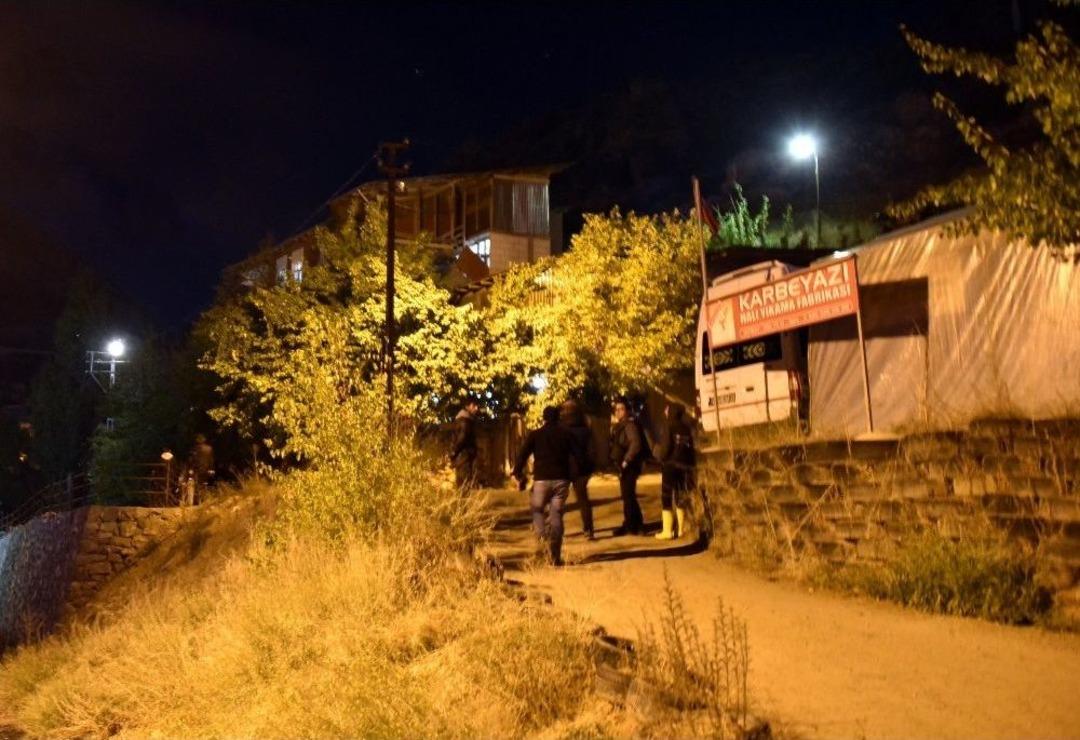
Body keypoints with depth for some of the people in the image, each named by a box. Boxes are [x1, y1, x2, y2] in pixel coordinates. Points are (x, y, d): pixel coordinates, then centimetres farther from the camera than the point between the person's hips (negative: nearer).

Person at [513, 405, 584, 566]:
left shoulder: (535, 435, 4)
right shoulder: (566, 434, 7)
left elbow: (522, 455, -3)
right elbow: (577, 457, 3)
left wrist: (519, 475, 3)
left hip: (542, 480, -1)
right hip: (561, 480, 1)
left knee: (536, 508, 19)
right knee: (556, 515, 7)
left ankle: (542, 534, -13)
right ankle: (555, 557, 4)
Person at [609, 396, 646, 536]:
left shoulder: (630, 424, -15)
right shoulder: (619, 425, 15)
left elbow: (636, 444, -27)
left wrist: (626, 461, -23)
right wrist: (616, 461, 10)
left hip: (629, 466, -10)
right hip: (623, 466, 10)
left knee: (628, 496, -6)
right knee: (628, 495, 15)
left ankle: (630, 525, 0)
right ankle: (636, 524, 24)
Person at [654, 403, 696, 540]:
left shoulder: (669, 425, -8)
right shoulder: (686, 427, 8)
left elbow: (666, 445, -15)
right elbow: (691, 447, 8)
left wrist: (661, 459, -3)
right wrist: (691, 466, 11)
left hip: (670, 464, -6)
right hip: (684, 465, 6)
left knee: (666, 498, -2)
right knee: (680, 497, 13)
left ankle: (667, 530, -6)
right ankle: (680, 529, 15)